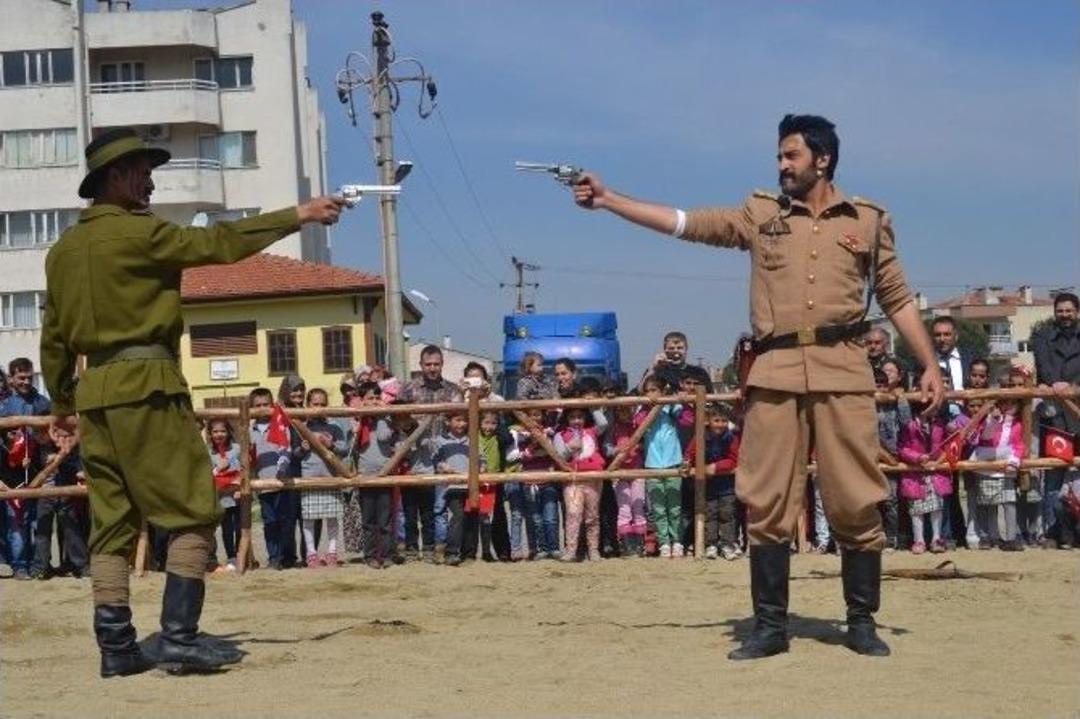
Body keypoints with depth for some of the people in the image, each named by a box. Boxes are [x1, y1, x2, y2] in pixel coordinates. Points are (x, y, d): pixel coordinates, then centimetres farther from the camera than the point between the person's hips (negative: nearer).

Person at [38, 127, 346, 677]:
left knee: (111, 521, 8)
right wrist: (297, 215, -5)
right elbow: (217, 243, -10)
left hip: (94, 391, 8)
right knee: (192, 512, -4)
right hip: (146, 384, -8)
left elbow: (53, 337, 19)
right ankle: (179, 637, -10)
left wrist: (61, 401, 29)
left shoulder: (63, 250, 15)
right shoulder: (136, 232, -8)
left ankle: (116, 646, 6)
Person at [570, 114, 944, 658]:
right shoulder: (761, 214, 13)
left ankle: (862, 622, 11)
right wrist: (607, 200, 0)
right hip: (776, 372, 1)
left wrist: (929, 365, 6)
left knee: (857, 501, -1)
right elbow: (685, 223, 7)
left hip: (842, 370, -1)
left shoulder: (868, 220, 11)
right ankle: (770, 625, 9)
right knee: (767, 503, 1)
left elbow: (897, 299, 13)